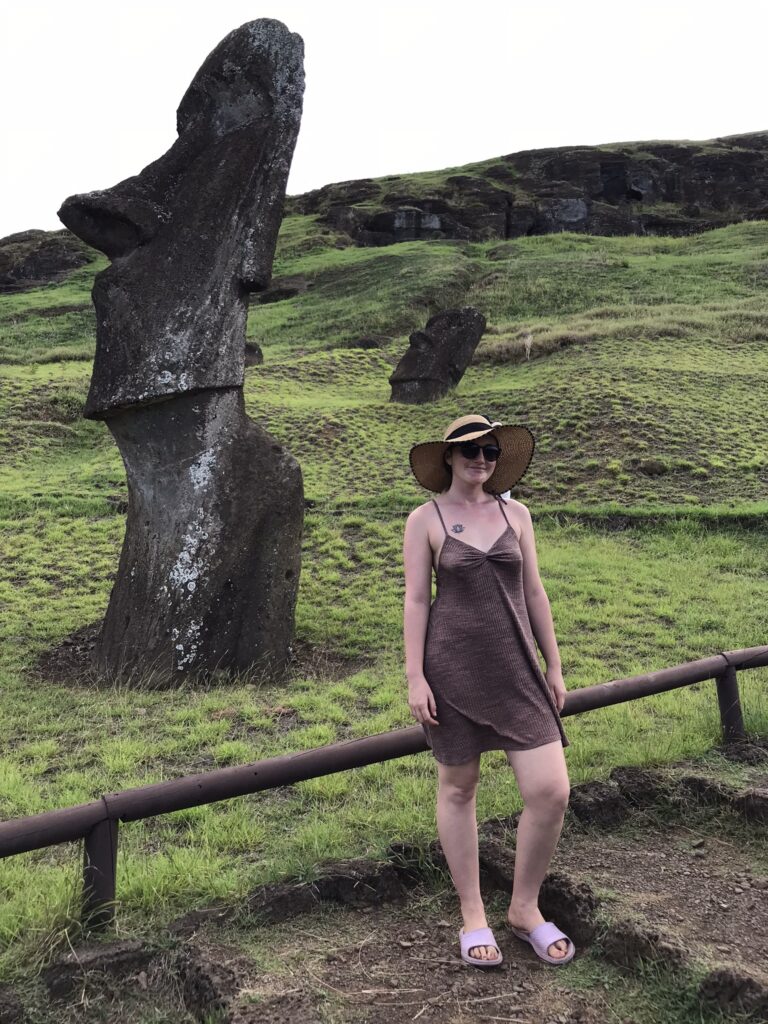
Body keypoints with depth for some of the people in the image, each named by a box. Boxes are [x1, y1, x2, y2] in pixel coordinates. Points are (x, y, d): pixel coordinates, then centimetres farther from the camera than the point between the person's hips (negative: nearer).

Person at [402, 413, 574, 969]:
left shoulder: (515, 514, 7)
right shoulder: (425, 520, -2)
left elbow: (534, 594, 10)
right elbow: (415, 600, -4)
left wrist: (554, 666, 10)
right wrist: (415, 678, -8)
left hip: (515, 667, 3)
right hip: (453, 666, -3)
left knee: (552, 791, -3)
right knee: (458, 787, 9)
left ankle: (525, 907, 20)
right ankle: (473, 916, 27)